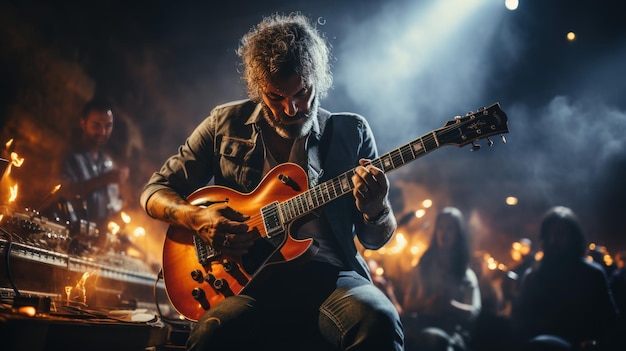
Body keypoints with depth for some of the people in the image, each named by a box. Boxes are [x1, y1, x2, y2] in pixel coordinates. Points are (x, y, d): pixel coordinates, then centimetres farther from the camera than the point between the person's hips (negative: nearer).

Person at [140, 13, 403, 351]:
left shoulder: (352, 132, 9)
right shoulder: (225, 123, 9)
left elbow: (376, 239, 11)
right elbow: (154, 191, 14)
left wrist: (376, 211, -14)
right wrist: (195, 218, -8)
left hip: (329, 277, 1)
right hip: (246, 280, 0)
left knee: (379, 323, -33)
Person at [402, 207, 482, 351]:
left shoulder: (467, 274, 16)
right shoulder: (423, 266, 21)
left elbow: (473, 311, 2)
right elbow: (407, 305, 17)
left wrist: (449, 304, -19)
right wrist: (426, 303, -7)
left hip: (452, 332, -1)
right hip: (421, 327, 1)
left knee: (436, 339, -40)